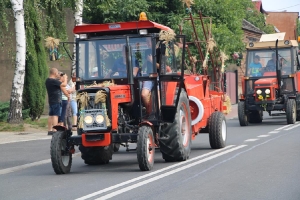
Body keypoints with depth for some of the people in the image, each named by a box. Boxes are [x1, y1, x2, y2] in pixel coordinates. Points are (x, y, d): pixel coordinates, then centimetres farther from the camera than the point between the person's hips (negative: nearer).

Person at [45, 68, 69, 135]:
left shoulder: (48, 80, 13)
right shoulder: (53, 81, -17)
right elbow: (64, 84, -16)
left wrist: (61, 80, 22)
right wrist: (65, 79, 0)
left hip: (51, 100, 10)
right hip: (56, 100, -10)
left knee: (51, 115, 10)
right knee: (55, 115, -10)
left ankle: (50, 130, 11)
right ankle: (54, 130, -14)